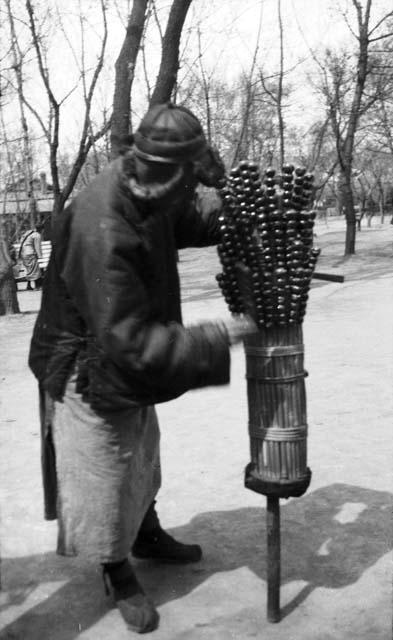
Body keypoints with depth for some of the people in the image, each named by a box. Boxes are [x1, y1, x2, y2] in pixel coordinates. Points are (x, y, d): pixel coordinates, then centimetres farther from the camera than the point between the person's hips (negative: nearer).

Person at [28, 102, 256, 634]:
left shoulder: (143, 196, -12)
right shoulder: (102, 234, -39)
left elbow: (185, 222, 12)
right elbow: (131, 342, -38)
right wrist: (216, 339, -32)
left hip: (132, 370, 9)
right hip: (90, 377, -9)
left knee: (142, 460, 27)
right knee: (104, 481, 10)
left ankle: (148, 536, 52)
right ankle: (120, 578, 34)